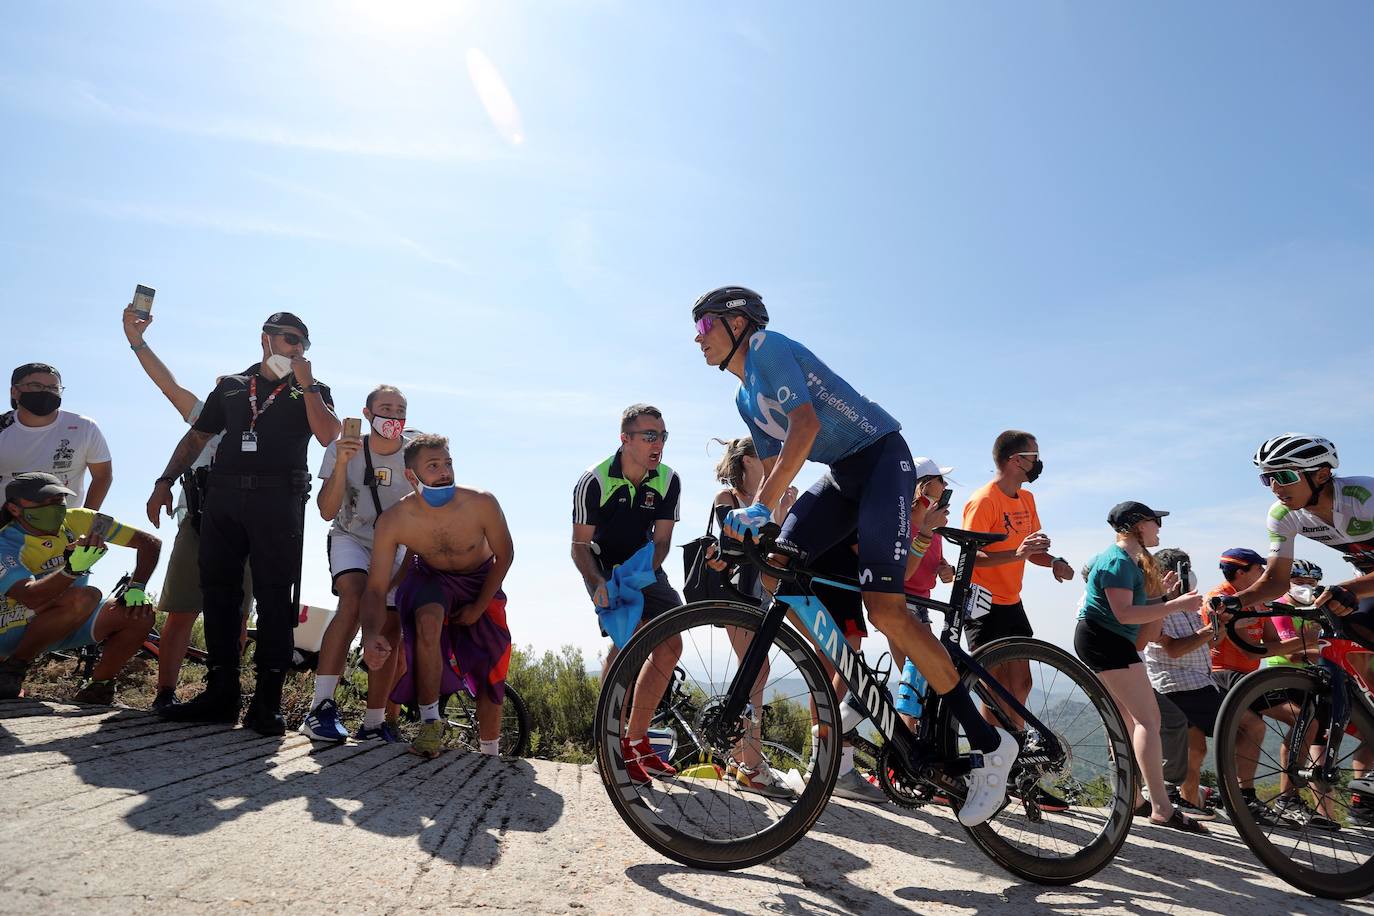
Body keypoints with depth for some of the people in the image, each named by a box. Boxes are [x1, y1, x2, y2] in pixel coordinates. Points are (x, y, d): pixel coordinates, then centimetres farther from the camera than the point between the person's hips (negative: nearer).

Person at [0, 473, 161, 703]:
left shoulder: (77, 521, -8)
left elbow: (151, 543, -6)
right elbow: (31, 597, -39)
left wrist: (136, 587, -18)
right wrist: (73, 569, -54)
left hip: (67, 629, 5)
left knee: (140, 615, -19)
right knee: (84, 596, -33)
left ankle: (96, 689, 0)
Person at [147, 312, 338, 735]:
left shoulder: (311, 391, 14)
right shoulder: (230, 386, 21)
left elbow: (328, 435, -5)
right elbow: (196, 437, 22)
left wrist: (305, 382, -3)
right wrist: (165, 482, 12)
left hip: (278, 500, -3)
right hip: (223, 496, 3)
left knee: (274, 597, -7)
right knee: (218, 592, 2)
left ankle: (267, 701, -6)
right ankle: (220, 693, 10)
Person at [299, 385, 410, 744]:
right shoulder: (342, 449, -14)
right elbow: (327, 512, -20)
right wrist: (341, 464, -33)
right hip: (350, 539, -2)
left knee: (389, 630, -2)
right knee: (355, 600, -31)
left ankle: (374, 723, 12)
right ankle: (321, 707, -28)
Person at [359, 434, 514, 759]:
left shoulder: (481, 504, -31)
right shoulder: (393, 521, -29)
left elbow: (504, 555, -13)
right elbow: (376, 588, -24)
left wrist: (478, 607, -13)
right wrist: (370, 635, -42)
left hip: (480, 582, 1)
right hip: (431, 578, -1)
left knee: (490, 670, -1)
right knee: (428, 622, -34)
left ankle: (490, 754, 20)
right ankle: (430, 724, -16)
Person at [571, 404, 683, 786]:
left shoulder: (668, 481, -11)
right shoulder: (594, 481, -22)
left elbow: (661, 541, -9)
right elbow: (580, 546, -18)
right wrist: (598, 583, -36)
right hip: (603, 568, -5)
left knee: (670, 645, -4)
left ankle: (636, 739, 11)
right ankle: (613, 745, -17)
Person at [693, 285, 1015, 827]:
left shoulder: (767, 347, -11)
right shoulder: (745, 399, 17)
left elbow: (804, 426, -26)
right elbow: (773, 469, 18)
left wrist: (757, 508, -31)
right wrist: (742, 530, 6)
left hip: (882, 457, -9)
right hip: (841, 475, 9)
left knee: (885, 611, -20)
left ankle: (989, 745, -7)